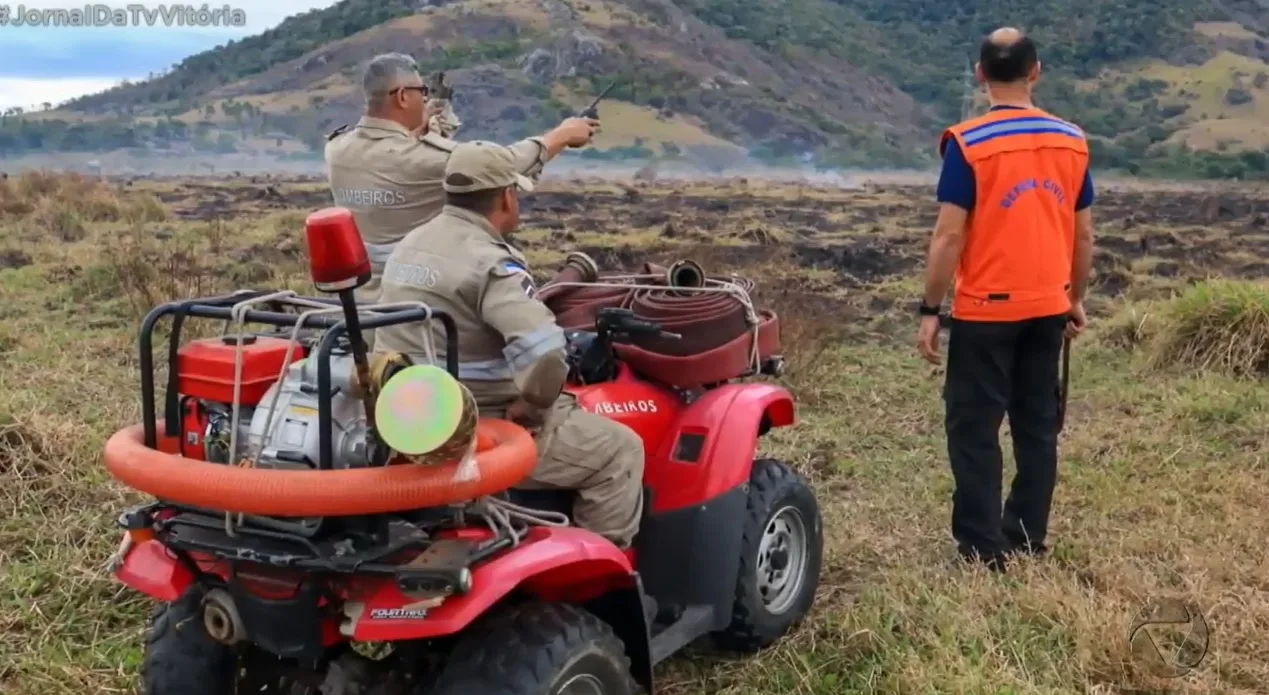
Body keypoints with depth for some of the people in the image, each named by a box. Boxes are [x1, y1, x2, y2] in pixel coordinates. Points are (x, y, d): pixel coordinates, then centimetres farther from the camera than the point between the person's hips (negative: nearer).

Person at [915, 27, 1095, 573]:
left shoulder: (968, 143, -12)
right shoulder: (1071, 142, 4)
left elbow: (950, 235, -14)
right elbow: (1084, 233, 9)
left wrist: (930, 310, -8)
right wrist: (1076, 299, 20)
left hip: (986, 310, -5)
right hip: (1047, 307, 5)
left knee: (973, 429, 2)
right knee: (1037, 425, 13)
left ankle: (984, 551, 4)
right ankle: (1028, 539, 20)